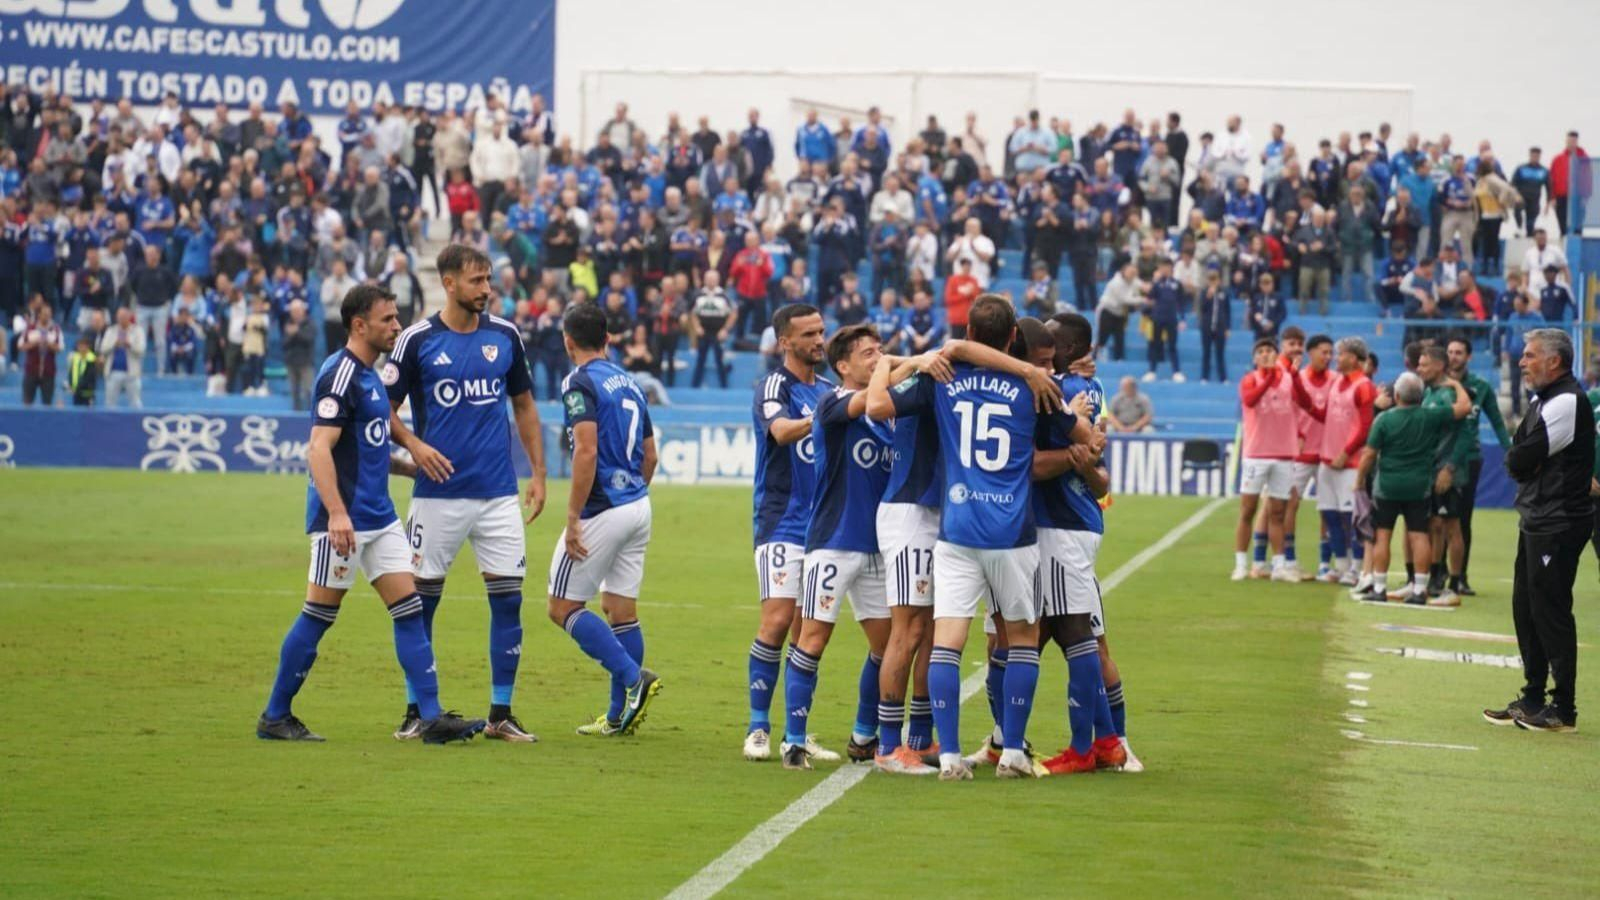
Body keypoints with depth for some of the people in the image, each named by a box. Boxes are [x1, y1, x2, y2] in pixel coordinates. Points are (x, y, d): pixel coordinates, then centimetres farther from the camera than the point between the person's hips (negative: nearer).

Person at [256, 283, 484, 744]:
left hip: (379, 517, 9)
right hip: (344, 519, -9)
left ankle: (432, 717, -2)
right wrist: (337, 514, -31)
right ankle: (274, 717, 11)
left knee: (409, 610, 1)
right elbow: (319, 448, -23)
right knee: (319, 615, 0)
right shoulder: (340, 374, -14)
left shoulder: (368, 375, 15)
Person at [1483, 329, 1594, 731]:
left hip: (1559, 526, -10)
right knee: (1526, 609, 14)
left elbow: (1520, 461, -18)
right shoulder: (1541, 401, 16)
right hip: (1534, 521, 10)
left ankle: (1563, 709, -3)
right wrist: (1524, 461, -4)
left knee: (1551, 611, -8)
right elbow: (1515, 461, 16)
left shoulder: (1567, 403, -16)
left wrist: (1522, 462, 2)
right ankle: (1532, 701, 23)